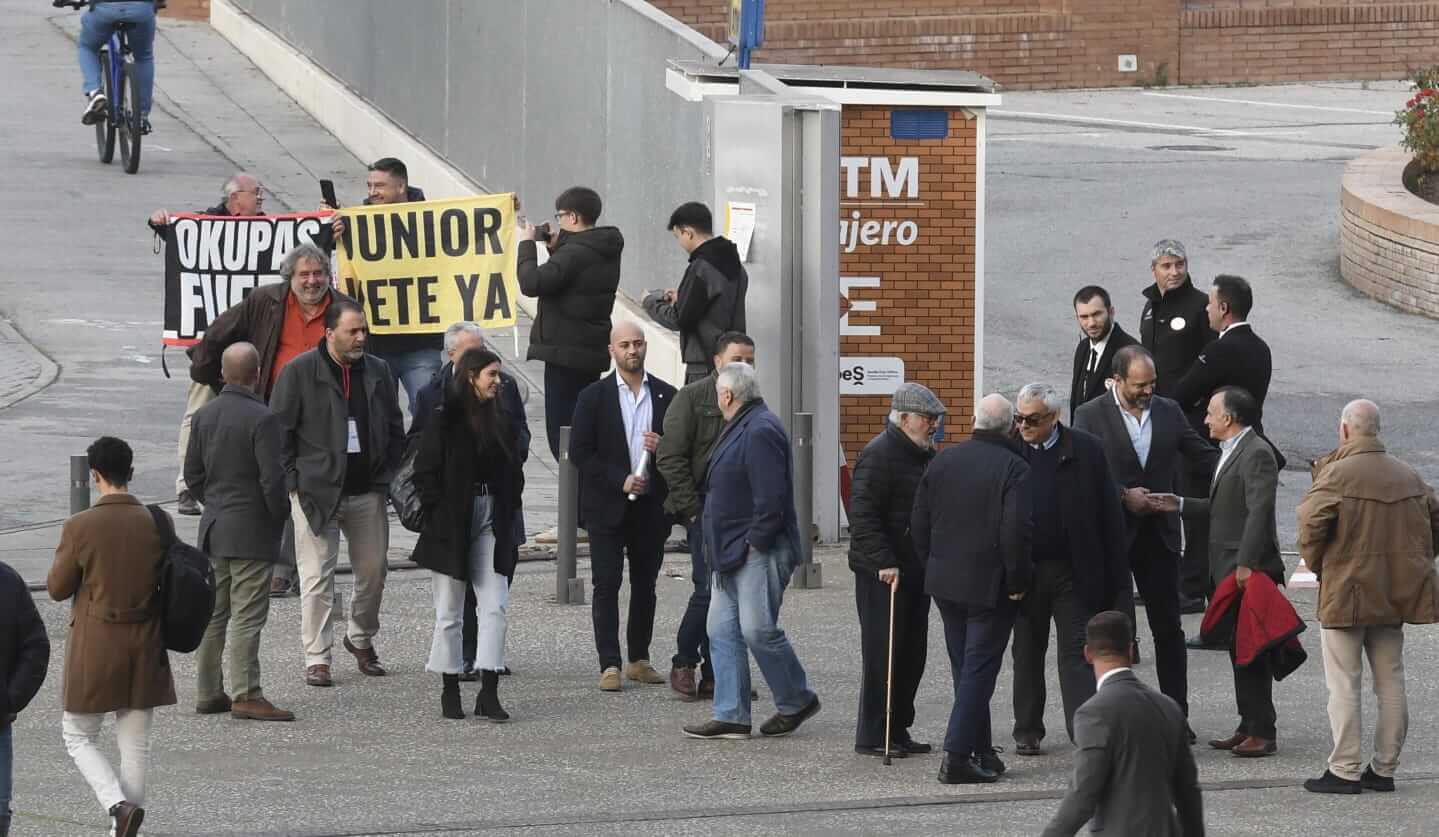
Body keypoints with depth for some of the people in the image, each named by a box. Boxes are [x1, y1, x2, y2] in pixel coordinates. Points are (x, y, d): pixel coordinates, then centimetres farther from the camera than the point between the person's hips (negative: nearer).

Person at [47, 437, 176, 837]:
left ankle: (118, 804, -11)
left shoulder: (80, 527, -15)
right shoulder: (157, 524, -6)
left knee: (79, 736, 10)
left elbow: (57, 589, -6)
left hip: (94, 653, -3)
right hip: (144, 651, 3)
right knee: (135, 745, 12)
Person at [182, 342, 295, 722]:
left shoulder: (205, 415, 6)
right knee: (248, 616, -6)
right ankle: (246, 695, -7)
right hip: (252, 533, -7)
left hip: (214, 529, 7)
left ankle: (208, 692, 17)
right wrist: (281, 515, -4)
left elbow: (192, 474, 10)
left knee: (213, 613, 13)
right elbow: (272, 479, -19)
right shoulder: (261, 419, -16)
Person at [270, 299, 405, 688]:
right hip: (316, 492, -4)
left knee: (373, 568, 9)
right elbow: (279, 429, -3)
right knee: (317, 575, -4)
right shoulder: (300, 372, -5)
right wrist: (293, 479, -7)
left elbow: (395, 430, 16)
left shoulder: (378, 372, 8)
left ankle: (362, 638, 32)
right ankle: (317, 658, 1)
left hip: (367, 492, 4)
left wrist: (386, 475, 6)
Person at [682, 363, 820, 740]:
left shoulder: (761, 432, -16)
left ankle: (796, 701, 8)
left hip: (758, 553, -10)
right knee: (722, 631, 6)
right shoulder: (740, 429, 17)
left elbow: (771, 497, -22)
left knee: (758, 630, -9)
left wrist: (756, 542, -18)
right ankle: (731, 716, 7)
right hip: (731, 553, 10)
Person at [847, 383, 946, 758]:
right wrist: (884, 562, -26)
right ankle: (872, 737, -1)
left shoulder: (926, 456, 15)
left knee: (912, 652, 11)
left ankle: (897, 731, 19)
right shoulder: (880, 455, -14)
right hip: (882, 573, -9)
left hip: (916, 571, 9)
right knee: (883, 653, -6)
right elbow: (863, 515, -20)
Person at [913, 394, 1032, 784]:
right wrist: (1017, 581, -10)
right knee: (979, 668, -2)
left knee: (965, 668, 16)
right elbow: (1017, 531, -21)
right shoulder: (1013, 468, -14)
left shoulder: (942, 461, 5)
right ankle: (957, 755, -10)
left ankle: (981, 752, 21)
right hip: (990, 585, -6)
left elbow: (919, 525, 8)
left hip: (945, 580, 6)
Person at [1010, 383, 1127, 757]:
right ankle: (1027, 731, 20)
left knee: (1076, 649, -6)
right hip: (1025, 570, 2)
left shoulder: (1087, 450, -2)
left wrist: (1116, 575, -4)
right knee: (1027, 652, 10)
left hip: (1074, 572, -2)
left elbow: (1110, 515, 0)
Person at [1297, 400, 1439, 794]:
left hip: (1345, 594, -6)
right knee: (1390, 683, 11)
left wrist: (1315, 564, -3)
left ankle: (1344, 770, -2)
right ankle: (1384, 768, 14)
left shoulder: (1338, 474, -13)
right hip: (1395, 595, 6)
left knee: (1344, 685, -1)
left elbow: (1312, 522, -20)